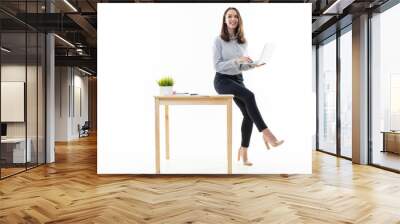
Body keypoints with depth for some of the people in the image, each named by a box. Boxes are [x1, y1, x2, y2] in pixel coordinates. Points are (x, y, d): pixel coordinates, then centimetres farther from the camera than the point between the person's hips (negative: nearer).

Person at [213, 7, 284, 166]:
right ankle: (266, 134, -31)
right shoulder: (219, 40, -6)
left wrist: (252, 65, -7)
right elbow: (217, 66, -13)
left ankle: (243, 152, 1)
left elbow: (241, 66, 14)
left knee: (248, 114, -11)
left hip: (238, 80, 6)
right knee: (249, 95, -33)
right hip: (222, 80, -6)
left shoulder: (243, 41, 9)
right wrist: (237, 60, -24)